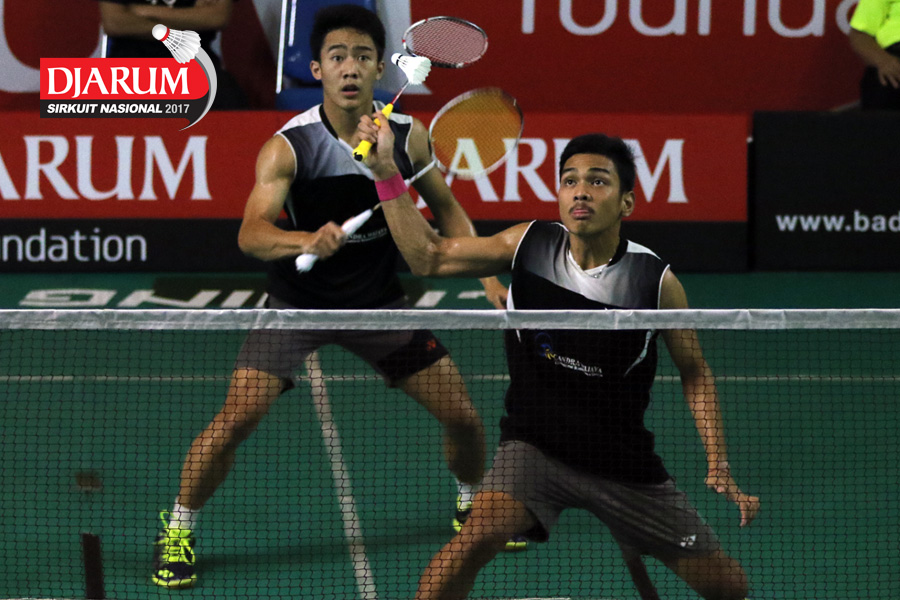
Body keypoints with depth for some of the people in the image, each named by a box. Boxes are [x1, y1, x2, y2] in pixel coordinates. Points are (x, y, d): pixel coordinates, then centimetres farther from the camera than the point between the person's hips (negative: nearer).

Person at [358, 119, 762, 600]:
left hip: (624, 462, 1)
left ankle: (634, 560, 34)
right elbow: (429, 257, 2)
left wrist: (719, 464, -7)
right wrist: (386, 172, -7)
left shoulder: (656, 281, -13)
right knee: (479, 534, -31)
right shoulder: (529, 245, -9)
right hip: (533, 447, -1)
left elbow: (695, 373, 1)